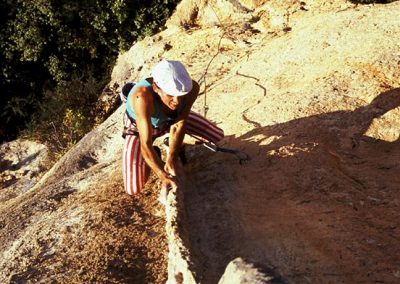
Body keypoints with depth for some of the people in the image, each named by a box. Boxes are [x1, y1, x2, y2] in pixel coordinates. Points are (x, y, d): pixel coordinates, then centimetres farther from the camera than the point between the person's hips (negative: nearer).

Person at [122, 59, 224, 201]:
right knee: (133, 190, -10)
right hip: (140, 126, -3)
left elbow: (178, 125, -26)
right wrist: (163, 176, -47)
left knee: (218, 137, 1)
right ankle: (154, 155, 17)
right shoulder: (143, 96, -48)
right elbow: (145, 144, -45)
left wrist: (172, 160, -28)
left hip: (170, 119, 3)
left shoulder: (191, 88, -35)